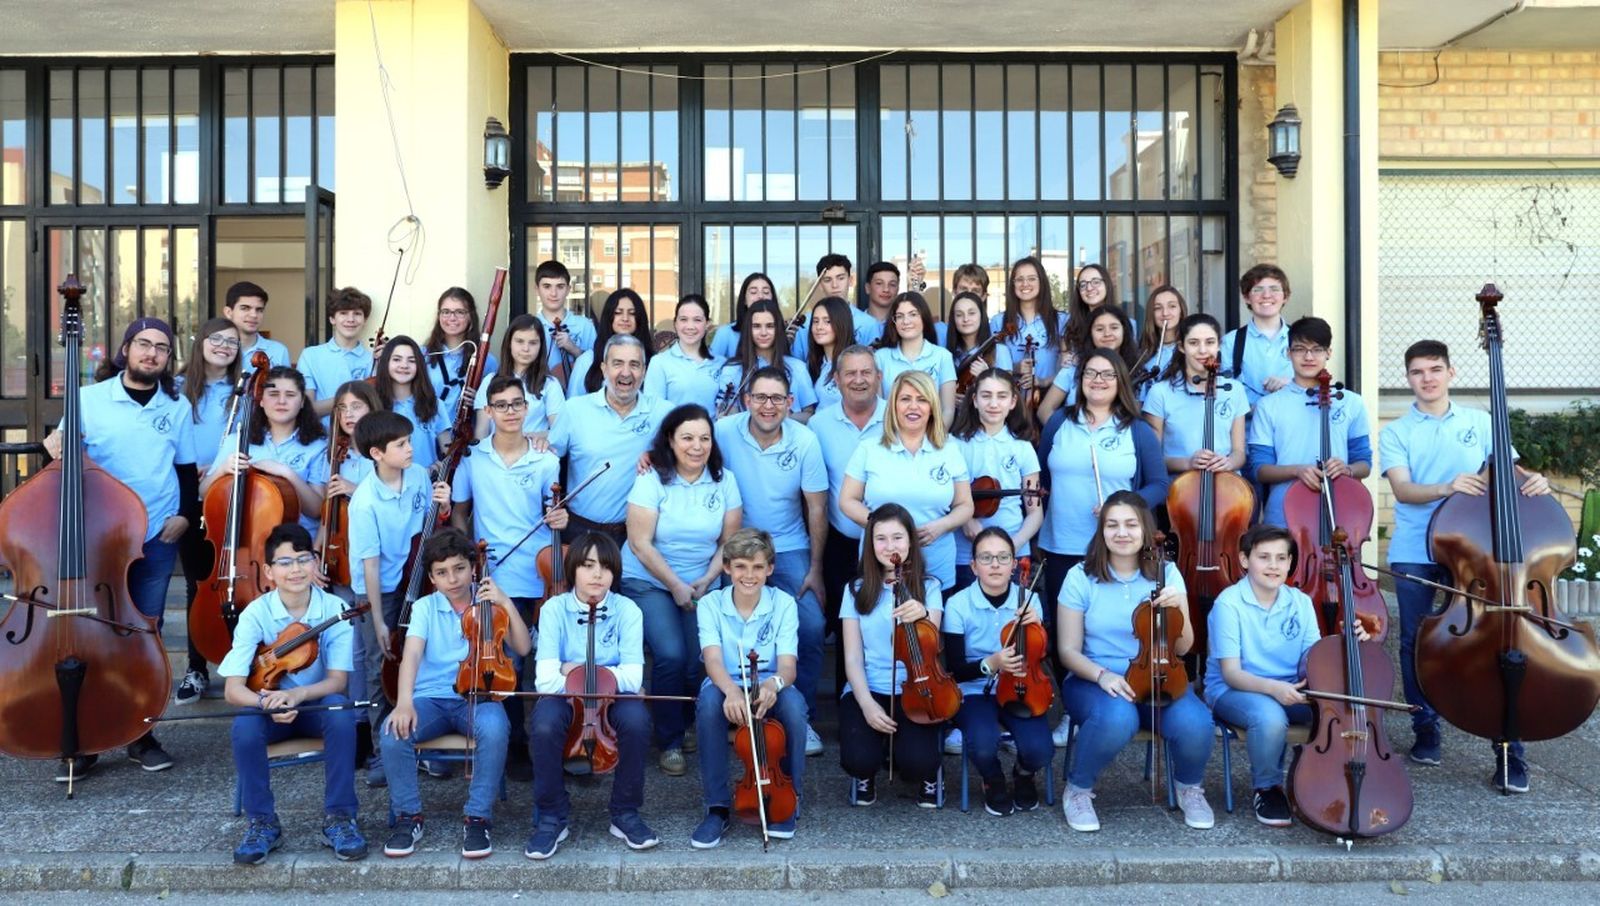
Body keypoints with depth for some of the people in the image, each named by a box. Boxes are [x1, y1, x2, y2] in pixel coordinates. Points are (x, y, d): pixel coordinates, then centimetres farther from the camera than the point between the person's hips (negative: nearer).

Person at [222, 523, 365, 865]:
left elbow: (338, 680, -17)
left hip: (317, 705, 0)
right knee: (244, 725, -32)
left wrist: (296, 694, -36)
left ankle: (339, 817, -19)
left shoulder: (334, 609, -13)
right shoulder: (256, 614, -13)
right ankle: (261, 821, -10)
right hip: (270, 707, 1)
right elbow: (233, 688, -17)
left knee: (340, 711, -33)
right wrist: (267, 701, -38)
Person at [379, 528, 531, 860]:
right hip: (431, 697, 1)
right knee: (393, 731, -30)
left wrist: (506, 603, -10)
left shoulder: (488, 604, 7)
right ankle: (408, 817, -8)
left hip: (478, 696, -1)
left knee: (494, 729, -35)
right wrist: (404, 701, -30)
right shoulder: (425, 607, 4)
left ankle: (477, 818, -19)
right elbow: (411, 654, -13)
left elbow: (523, 648, -1)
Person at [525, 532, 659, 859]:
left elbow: (632, 678, -16)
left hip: (612, 698, 1)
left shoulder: (627, 610, -8)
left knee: (636, 720, -32)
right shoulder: (554, 609, -9)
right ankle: (552, 816, -10)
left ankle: (625, 813, -10)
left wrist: (576, 671, -16)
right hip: (566, 697, 0)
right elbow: (546, 680, -16)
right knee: (545, 726, -34)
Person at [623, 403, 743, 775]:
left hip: (701, 586, 3)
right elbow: (640, 543, -12)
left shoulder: (724, 481, 0)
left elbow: (729, 541, 3)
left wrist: (706, 581, -10)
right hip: (648, 582, -3)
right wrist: (676, 586, -14)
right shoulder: (652, 480, -9)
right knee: (671, 654, -23)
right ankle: (670, 741, -1)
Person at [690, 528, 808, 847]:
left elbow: (787, 665, -13)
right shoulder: (710, 605, -4)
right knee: (709, 701, -36)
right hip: (726, 689, 0)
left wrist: (773, 683, -39)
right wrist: (731, 690, -43)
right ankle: (717, 807, -21)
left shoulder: (783, 603, -4)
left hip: (768, 691, 0)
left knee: (793, 702, -35)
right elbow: (713, 659, -19)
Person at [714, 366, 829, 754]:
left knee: (811, 627, -14)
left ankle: (801, 716, 7)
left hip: (789, 550, 1)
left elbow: (817, 508, -3)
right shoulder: (724, 431, -11)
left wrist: (815, 570, -3)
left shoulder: (804, 440, -9)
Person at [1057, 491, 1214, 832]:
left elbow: (1182, 647, 3)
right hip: (1094, 681, -2)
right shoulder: (1081, 578, -4)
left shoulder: (1166, 574, 3)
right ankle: (1078, 790, -7)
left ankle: (1189, 787, 8)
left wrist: (1178, 609, -16)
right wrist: (1102, 675, -22)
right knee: (1118, 717, -38)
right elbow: (1069, 651, -3)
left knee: (1195, 722, -29)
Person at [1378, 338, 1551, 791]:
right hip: (1413, 551, 0)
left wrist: (1530, 480, -17)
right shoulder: (1396, 432, 4)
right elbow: (1402, 489, -9)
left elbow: (1507, 469, 6)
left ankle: (1509, 749, 2)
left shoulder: (1480, 423, 9)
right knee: (1415, 642, 6)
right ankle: (1426, 731, 23)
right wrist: (1446, 488, -27)